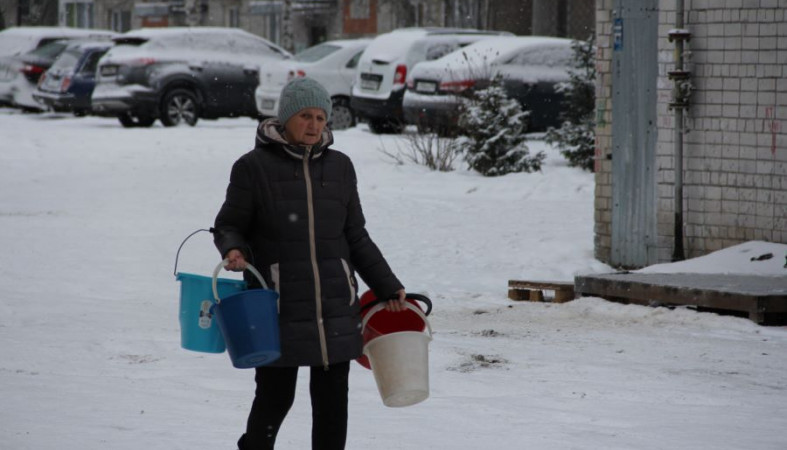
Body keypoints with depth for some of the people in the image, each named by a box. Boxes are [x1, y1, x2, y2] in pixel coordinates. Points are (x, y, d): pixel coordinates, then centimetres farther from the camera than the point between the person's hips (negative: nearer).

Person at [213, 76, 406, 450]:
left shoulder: (339, 167, 11)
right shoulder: (254, 167, -2)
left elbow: (356, 237, 18)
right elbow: (228, 225, 3)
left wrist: (388, 287, 17)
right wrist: (234, 250, -19)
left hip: (335, 307, 4)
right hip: (278, 308, -4)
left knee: (332, 402, 6)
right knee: (276, 397, 1)